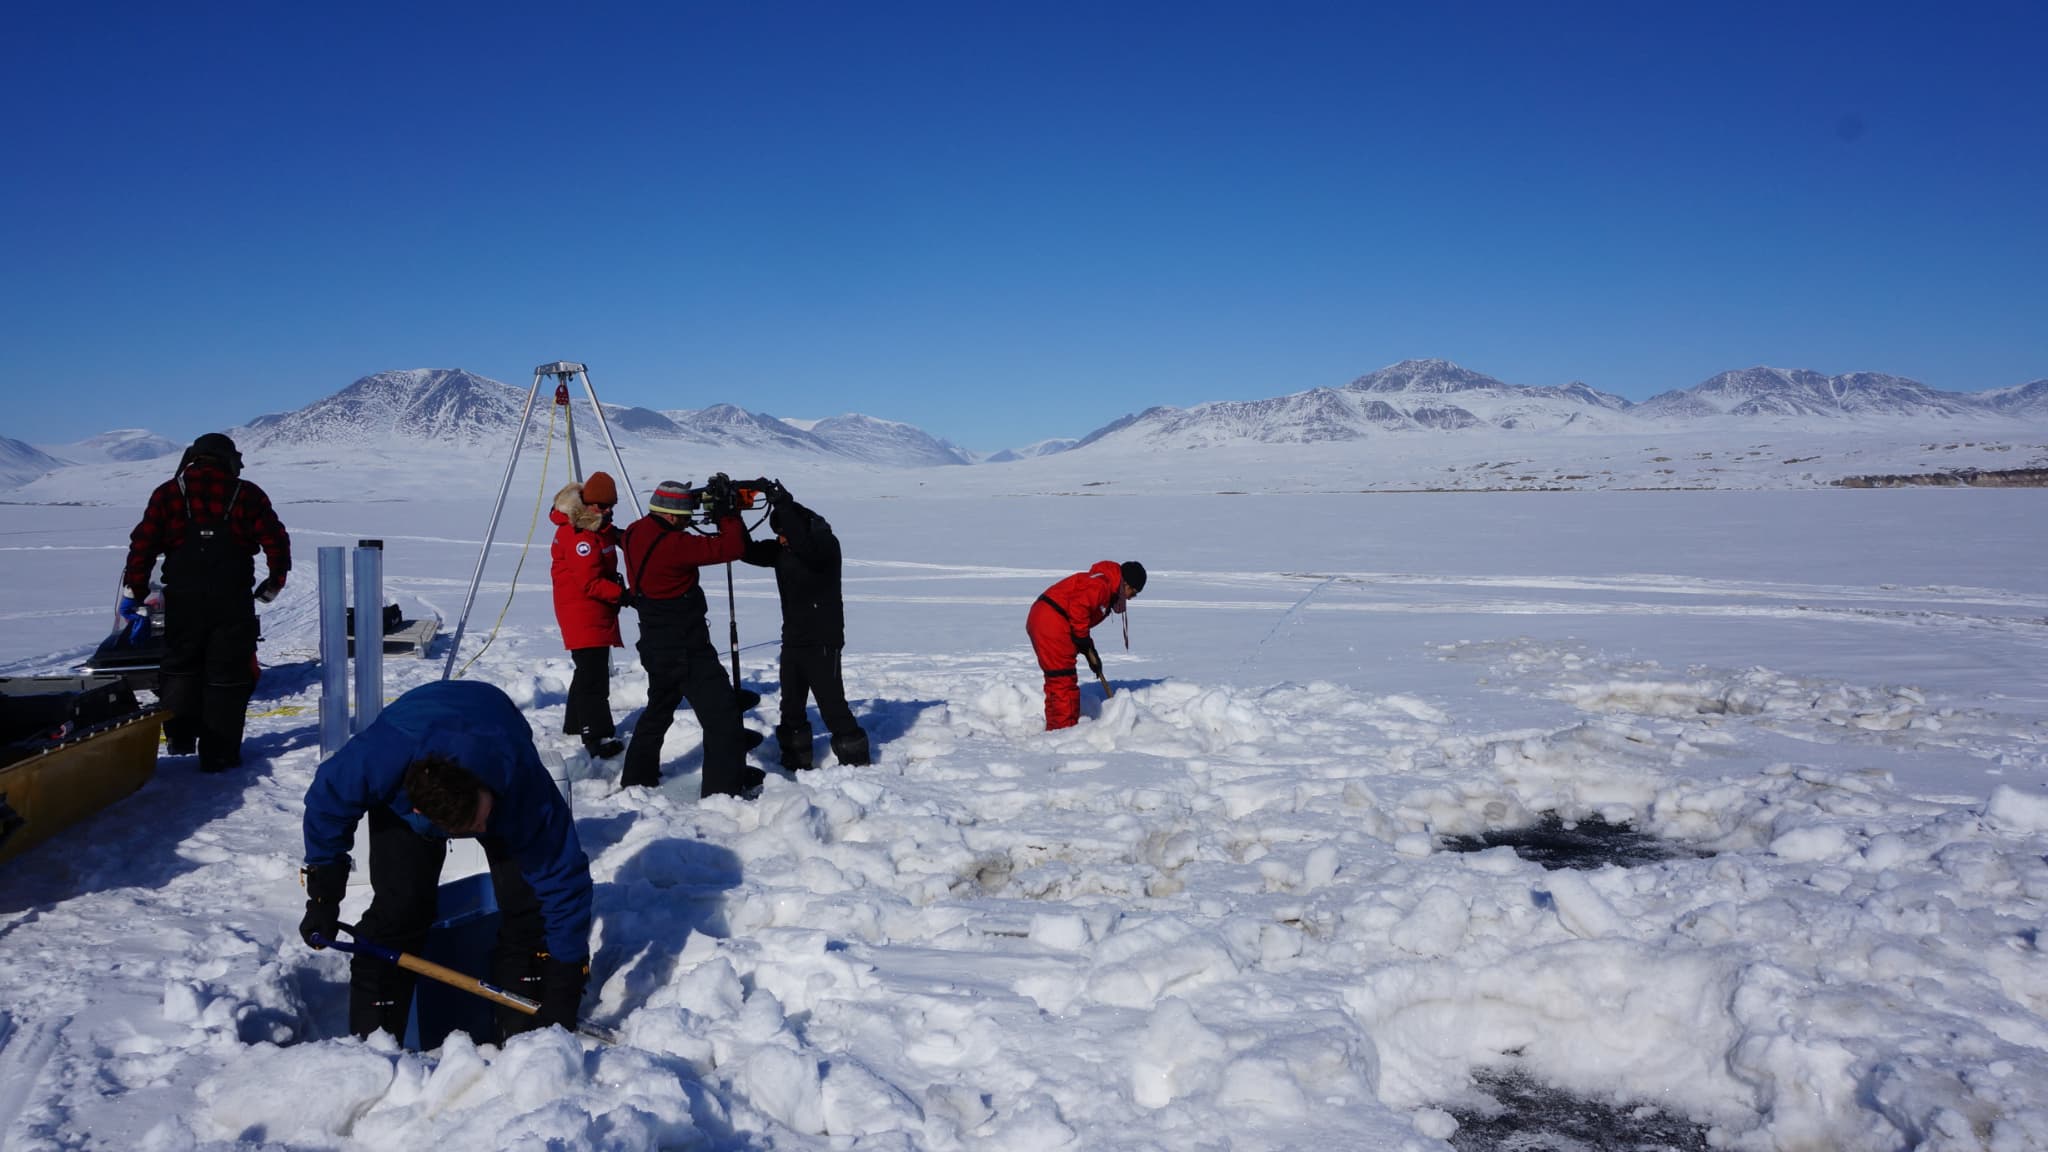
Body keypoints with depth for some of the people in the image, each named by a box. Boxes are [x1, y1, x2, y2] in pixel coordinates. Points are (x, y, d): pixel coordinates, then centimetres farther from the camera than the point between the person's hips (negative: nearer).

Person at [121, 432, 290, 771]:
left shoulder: (169, 492, 8)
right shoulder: (247, 494, 5)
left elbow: (143, 543, 1)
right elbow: (275, 540, 2)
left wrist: (133, 591, 6)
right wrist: (274, 582, 17)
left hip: (183, 598, 2)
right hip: (232, 599, -1)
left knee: (181, 666, 20)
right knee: (227, 673, 3)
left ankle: (179, 736, 19)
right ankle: (218, 752, 2)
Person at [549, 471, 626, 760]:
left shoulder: (600, 527, 11)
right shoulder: (577, 533, -20)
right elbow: (590, 582, -24)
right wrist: (622, 594, -24)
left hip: (598, 610, 10)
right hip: (582, 612, -10)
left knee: (593, 668, 19)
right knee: (593, 674, -13)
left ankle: (576, 724, 33)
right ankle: (596, 736, -13)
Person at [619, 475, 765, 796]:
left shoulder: (635, 533, 1)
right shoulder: (672, 544, -24)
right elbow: (732, 548, -24)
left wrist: (718, 511, 8)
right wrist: (727, 511, -11)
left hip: (656, 644, 9)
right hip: (685, 647, -9)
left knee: (659, 708, 27)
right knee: (721, 711, -4)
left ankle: (637, 777, 37)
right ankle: (724, 787, -3)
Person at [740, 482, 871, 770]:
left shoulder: (826, 543, -14)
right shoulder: (782, 549, 6)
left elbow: (806, 548, -35)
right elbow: (749, 551, 0)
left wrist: (783, 506, -39)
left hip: (822, 642, -8)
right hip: (792, 640, 8)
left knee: (832, 707, -6)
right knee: (791, 707, 13)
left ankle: (857, 764, 4)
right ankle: (796, 764, 25)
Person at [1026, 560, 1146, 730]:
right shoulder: (1102, 583, -10)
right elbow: (1078, 608, -23)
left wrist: (1091, 653, 17)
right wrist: (1084, 640, -13)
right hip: (1052, 622, -11)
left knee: (1056, 680, 18)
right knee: (1063, 679, -7)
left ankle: (1054, 729, 26)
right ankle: (1065, 729, -4)